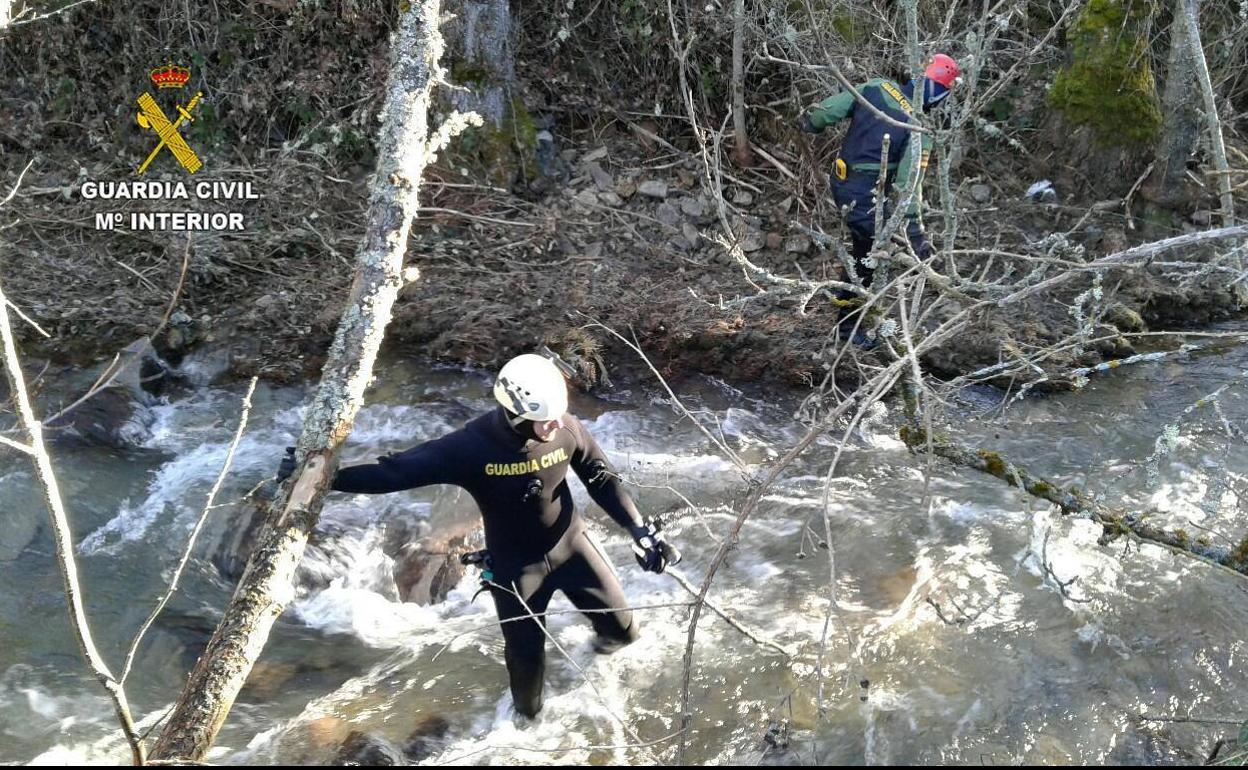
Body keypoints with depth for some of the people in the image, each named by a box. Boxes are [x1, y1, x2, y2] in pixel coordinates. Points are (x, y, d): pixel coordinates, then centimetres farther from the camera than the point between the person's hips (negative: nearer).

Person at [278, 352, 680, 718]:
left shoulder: (567, 429, -22)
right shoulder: (472, 446, -30)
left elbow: (603, 480, -6)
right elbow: (397, 470, -26)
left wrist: (641, 532, -9)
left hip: (571, 544, 3)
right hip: (515, 565, -2)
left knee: (623, 629, 14)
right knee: (526, 654, 9)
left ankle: (608, 638, 55)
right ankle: (528, 713, 45)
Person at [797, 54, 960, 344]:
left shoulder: (877, 87, -5)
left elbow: (832, 108, -1)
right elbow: (908, 183, -22)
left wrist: (809, 121, 20)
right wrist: (915, 234, -18)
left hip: (841, 181, 7)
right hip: (864, 197, -7)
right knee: (866, 256, 9)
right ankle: (848, 323, 20)